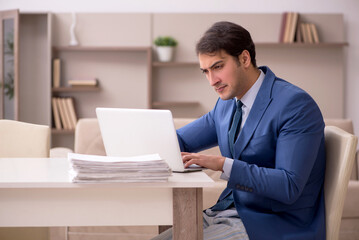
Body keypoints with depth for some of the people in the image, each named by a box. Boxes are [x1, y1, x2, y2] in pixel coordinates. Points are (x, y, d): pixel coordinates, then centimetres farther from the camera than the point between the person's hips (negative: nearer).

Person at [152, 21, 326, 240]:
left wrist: (224, 164, -28)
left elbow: (289, 187, -23)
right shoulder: (228, 103, 11)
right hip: (229, 212, 8)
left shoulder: (297, 105, -16)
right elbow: (180, 141, 20)